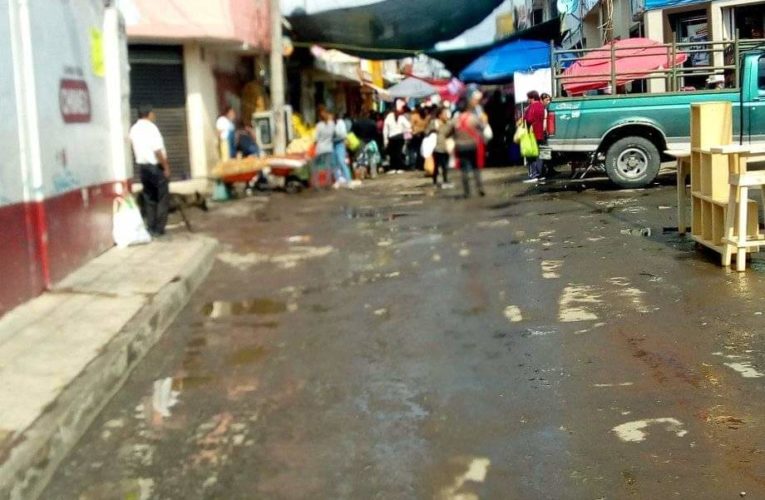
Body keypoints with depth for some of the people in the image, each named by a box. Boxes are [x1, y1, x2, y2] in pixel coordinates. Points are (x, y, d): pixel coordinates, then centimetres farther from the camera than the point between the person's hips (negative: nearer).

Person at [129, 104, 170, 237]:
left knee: (149, 198, 13)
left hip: (143, 166, 7)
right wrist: (166, 166, -14)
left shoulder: (134, 129, 8)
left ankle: (151, 227, 13)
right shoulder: (151, 127, -15)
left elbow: (135, 149, 12)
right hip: (156, 166, -7)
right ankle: (159, 228, 1)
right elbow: (157, 150, -20)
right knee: (162, 197, 1)